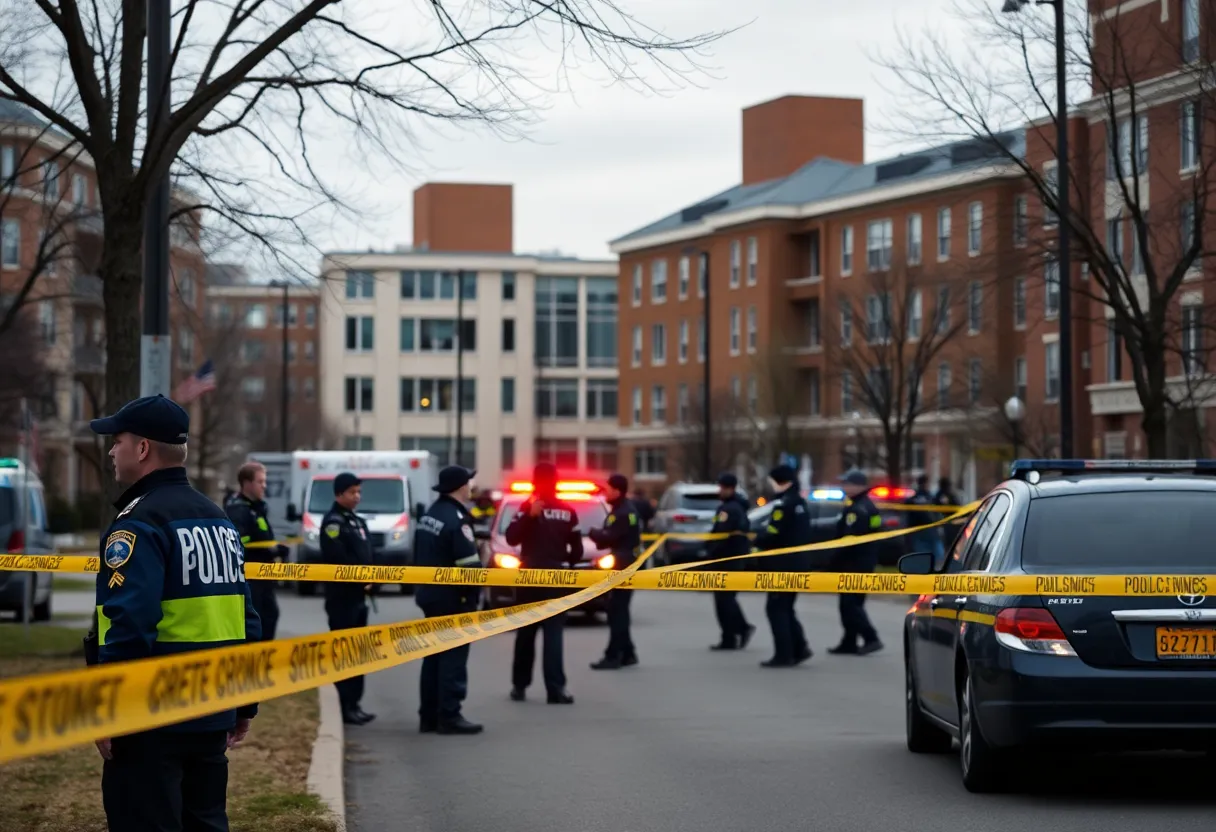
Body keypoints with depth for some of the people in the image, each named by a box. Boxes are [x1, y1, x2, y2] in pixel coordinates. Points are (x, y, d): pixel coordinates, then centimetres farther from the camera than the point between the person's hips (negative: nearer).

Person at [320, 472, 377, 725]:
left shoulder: (358, 522, 18)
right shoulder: (332, 522, -12)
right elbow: (338, 558, -23)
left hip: (358, 595, 9)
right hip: (341, 596, -9)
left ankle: (354, 703, 18)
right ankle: (345, 707, -9)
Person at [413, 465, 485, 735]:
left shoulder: (430, 515, 11)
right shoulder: (456, 520, -18)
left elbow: (420, 556, 15)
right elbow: (469, 565, -23)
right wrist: (472, 594, -8)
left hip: (430, 595, 9)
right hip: (453, 599, -9)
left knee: (434, 656, 13)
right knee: (453, 657, -5)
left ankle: (429, 716, 16)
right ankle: (449, 716, -5)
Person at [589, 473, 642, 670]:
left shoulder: (624, 513, -19)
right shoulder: (623, 509, 15)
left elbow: (609, 537, -22)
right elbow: (614, 537, 15)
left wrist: (592, 533, -3)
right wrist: (599, 535, -5)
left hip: (624, 566, -11)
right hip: (624, 565, 11)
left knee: (616, 611, -9)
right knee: (619, 611, 14)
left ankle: (613, 656, -9)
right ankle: (627, 653, 19)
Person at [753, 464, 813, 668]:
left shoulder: (784, 505, -16)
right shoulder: (800, 504, 13)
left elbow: (772, 535, -22)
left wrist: (756, 540, -2)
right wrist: (763, 540, 12)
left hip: (784, 565, -9)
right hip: (799, 563, 9)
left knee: (776, 608, -4)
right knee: (785, 607, 16)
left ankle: (783, 654, -6)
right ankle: (799, 648, 9)